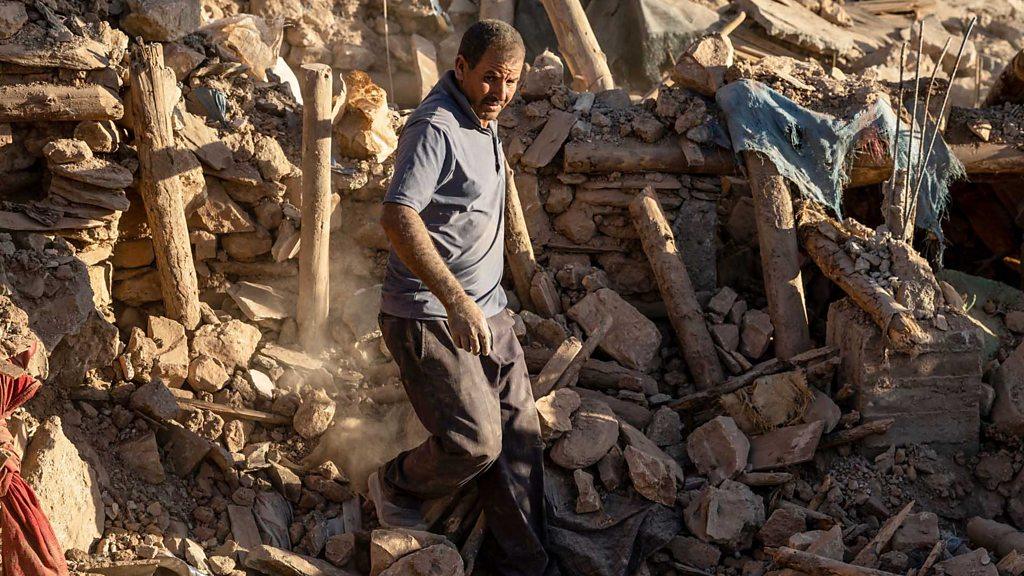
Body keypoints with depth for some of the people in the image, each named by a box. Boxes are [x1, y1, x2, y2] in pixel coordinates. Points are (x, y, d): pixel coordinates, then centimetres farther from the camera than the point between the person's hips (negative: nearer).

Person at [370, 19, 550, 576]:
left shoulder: (480, 120, 11)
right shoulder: (435, 128, -19)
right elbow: (397, 217, -33)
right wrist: (454, 300, -40)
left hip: (486, 311, 9)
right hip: (429, 317, -9)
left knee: (518, 436, 7)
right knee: (474, 441, -14)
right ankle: (395, 487, 16)